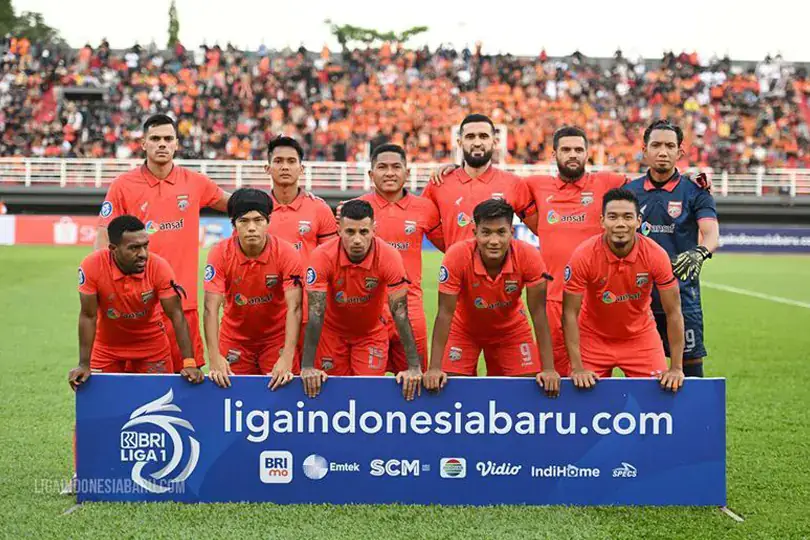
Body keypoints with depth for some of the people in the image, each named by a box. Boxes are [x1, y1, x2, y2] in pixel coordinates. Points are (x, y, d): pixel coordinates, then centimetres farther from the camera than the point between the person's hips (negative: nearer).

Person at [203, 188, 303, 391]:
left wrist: (287, 358, -36)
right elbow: (211, 308, -22)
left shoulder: (287, 254, -20)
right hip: (235, 336, 1)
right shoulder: (220, 254, -18)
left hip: (277, 336, -1)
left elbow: (294, 308, -25)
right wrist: (214, 356, -35)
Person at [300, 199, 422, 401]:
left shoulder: (389, 257, -26)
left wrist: (414, 367, -29)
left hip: (372, 333, 0)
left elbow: (400, 312, -25)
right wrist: (307, 367, -32)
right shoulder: (323, 256, -26)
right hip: (333, 331, 0)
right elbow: (316, 313, -26)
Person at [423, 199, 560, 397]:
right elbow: (445, 313, -26)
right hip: (465, 329, -1)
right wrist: (434, 368, -31)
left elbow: (538, 313, -22)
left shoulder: (529, 256, -29)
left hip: (511, 330, 1)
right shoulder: (457, 256, -32)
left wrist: (548, 369, -26)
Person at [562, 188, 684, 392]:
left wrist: (676, 368, -16)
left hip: (641, 337, 1)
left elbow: (673, 312, -13)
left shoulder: (656, 255, -20)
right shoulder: (584, 255, -23)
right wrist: (577, 368, -22)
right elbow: (570, 313, -17)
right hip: (593, 338, -1)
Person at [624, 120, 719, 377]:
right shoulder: (629, 191, 9)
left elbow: (711, 233, -13)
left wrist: (699, 252, -35)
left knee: (690, 363, -1)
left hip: (681, 296, -2)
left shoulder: (694, 192, 1)